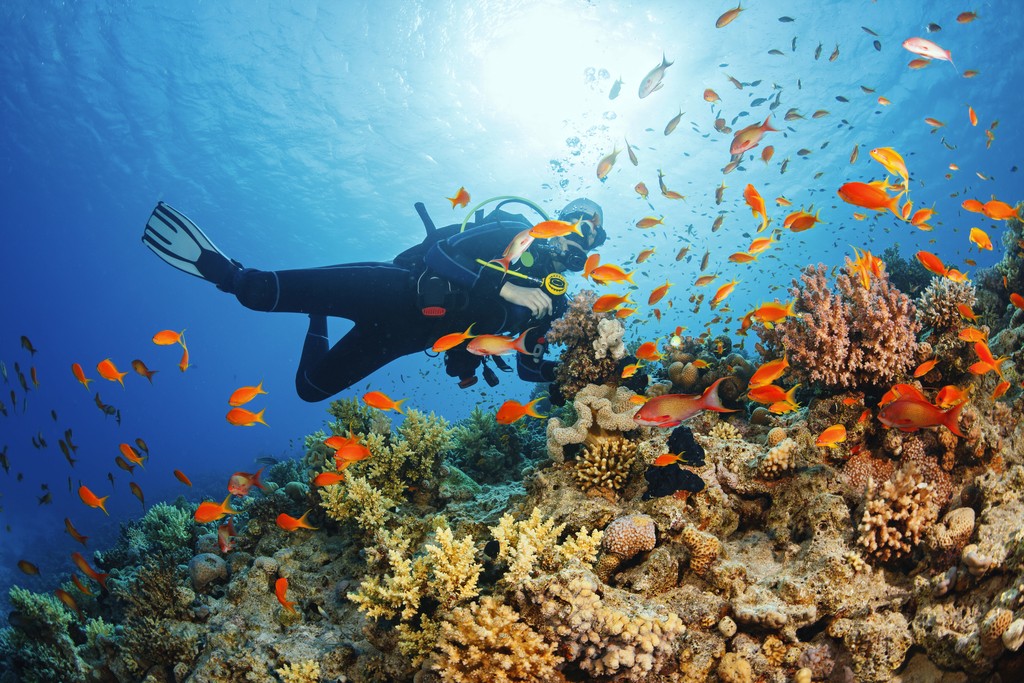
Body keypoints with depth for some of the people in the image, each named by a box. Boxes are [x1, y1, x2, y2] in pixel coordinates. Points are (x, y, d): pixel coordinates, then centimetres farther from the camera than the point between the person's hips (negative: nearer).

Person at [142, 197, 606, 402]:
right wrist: (505, 289, -27)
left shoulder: (552, 297, 10)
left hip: (408, 336, 5)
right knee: (259, 291, -24)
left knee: (311, 387, 9)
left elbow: (529, 367, 14)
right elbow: (438, 252, -19)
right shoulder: (511, 230, -5)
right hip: (400, 290, -5)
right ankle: (223, 269, 5)